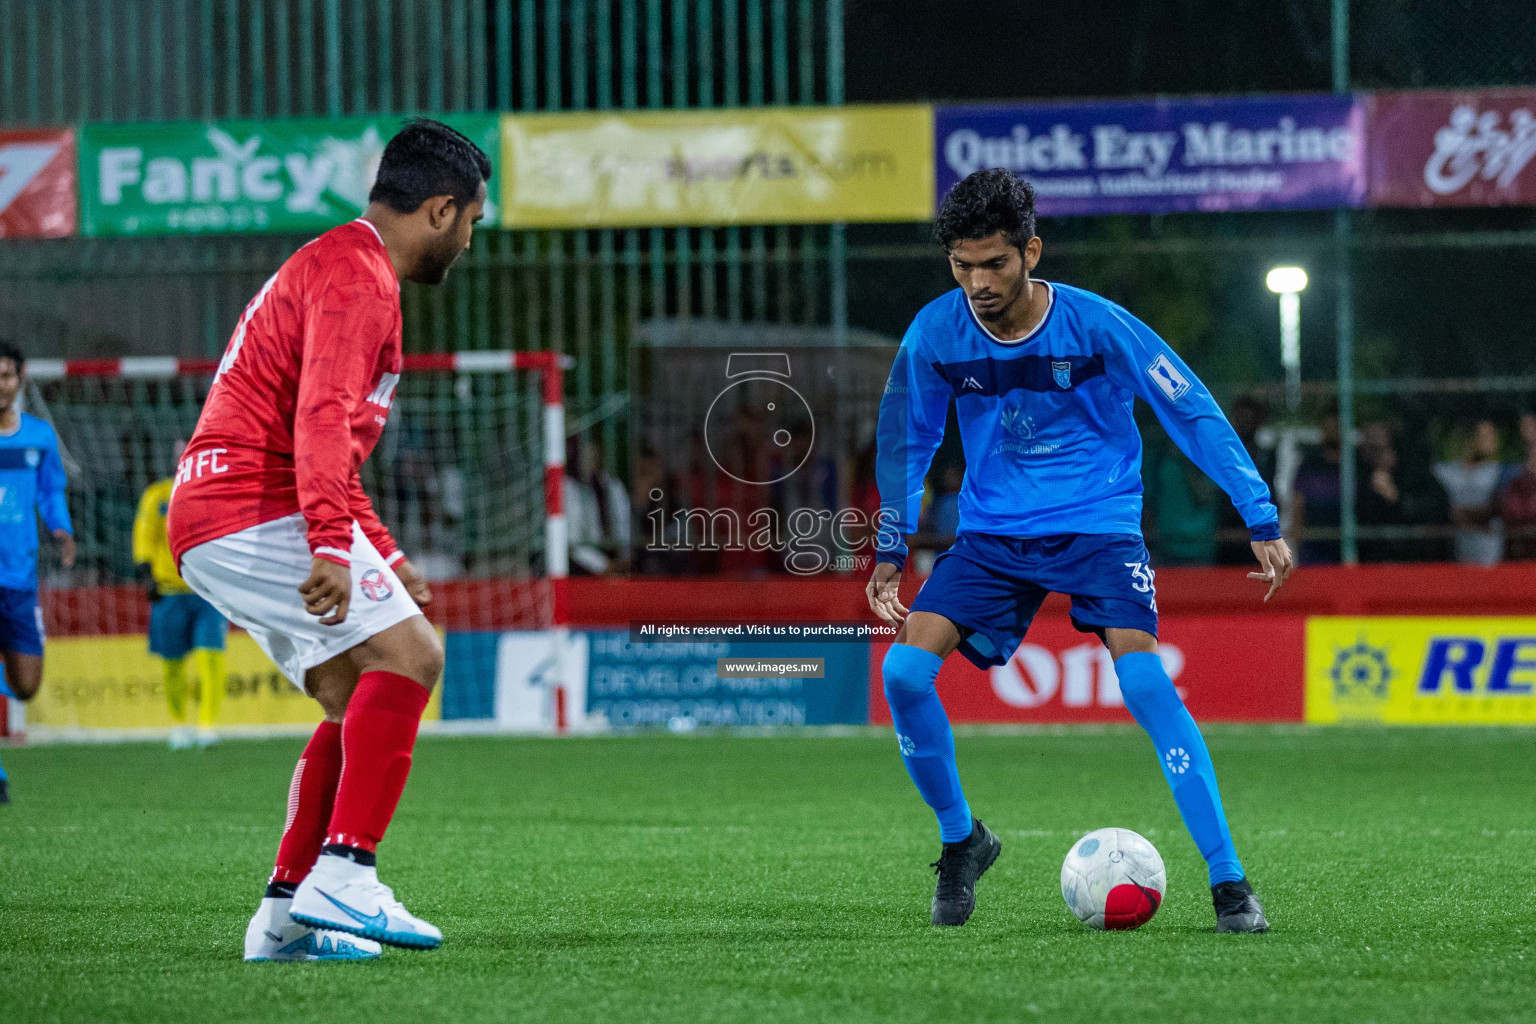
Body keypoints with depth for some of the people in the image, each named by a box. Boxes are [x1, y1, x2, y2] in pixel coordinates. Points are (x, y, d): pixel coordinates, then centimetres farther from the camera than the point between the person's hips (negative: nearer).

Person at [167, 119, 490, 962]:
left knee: (361, 701, 12)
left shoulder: (332, 267, 26)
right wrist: (333, 545, -32)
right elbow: (322, 420, -24)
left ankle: (286, 913, 9)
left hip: (211, 525, 11)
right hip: (255, 511, -11)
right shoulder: (357, 277, -9)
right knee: (406, 654, -17)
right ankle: (341, 878, -25)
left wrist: (382, 555, 33)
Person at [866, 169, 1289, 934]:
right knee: (904, 670, -16)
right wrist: (890, 553, 12)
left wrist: (1262, 521, -11)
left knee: (1143, 677, -25)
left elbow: (1193, 413, -9)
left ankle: (1229, 883, -19)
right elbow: (907, 438, 10)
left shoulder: (1094, 325, -16)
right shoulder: (935, 334, -8)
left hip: (1097, 526, -3)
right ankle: (961, 840, 8)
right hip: (993, 535, 3)